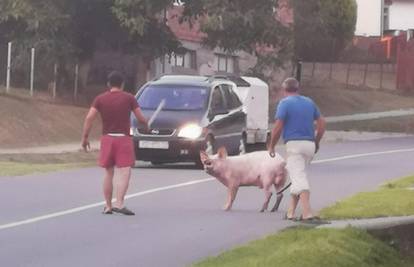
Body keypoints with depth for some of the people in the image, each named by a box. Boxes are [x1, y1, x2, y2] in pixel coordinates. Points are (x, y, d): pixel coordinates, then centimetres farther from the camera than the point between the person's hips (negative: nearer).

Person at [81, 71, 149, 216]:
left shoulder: (100, 99, 4)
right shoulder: (129, 98, -1)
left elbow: (89, 118, -5)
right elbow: (141, 118, 1)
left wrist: (85, 137, 0)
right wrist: (146, 125, 23)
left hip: (107, 138, 3)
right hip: (123, 138, -3)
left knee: (108, 173, 12)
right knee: (125, 173, -7)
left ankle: (108, 206, 14)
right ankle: (119, 203, -22)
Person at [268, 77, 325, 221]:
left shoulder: (285, 103, -4)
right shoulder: (309, 102, 14)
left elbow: (278, 127, -11)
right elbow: (321, 123, 12)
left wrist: (272, 146, 0)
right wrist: (316, 142, 22)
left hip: (294, 144, -6)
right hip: (309, 144, 6)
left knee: (299, 178, -12)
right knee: (298, 178, 17)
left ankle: (307, 213, -24)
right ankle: (291, 212, 19)